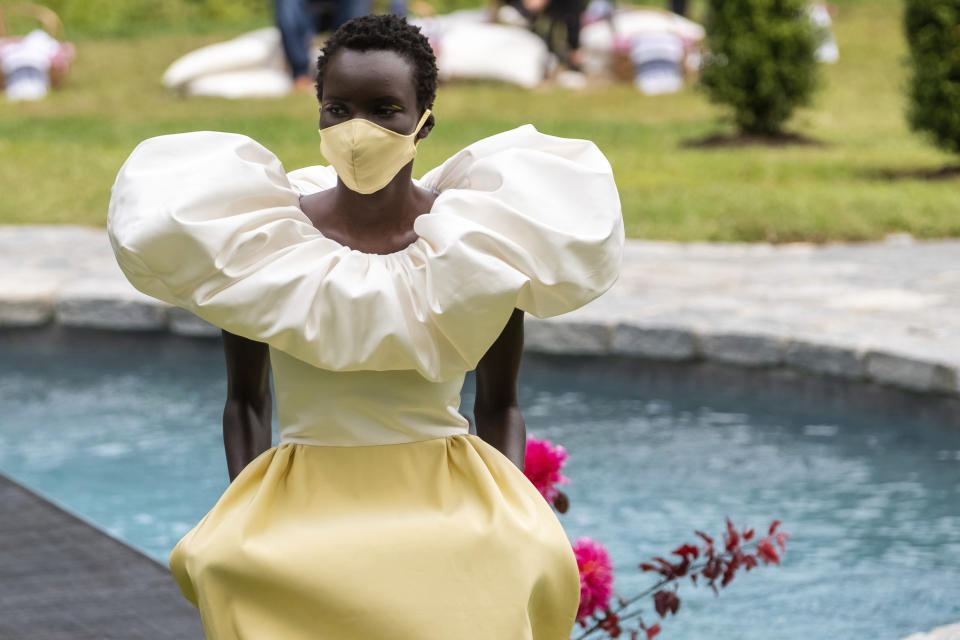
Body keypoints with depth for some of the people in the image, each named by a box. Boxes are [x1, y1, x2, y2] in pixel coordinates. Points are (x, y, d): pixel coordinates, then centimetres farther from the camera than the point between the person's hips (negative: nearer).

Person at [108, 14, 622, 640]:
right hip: (303, 515, 0)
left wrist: (510, 524, -5)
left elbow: (500, 407, 8)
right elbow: (245, 402, 8)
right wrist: (244, 525, -3)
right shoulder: (263, 242, 0)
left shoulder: (482, 244, 0)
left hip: (450, 513, 0)